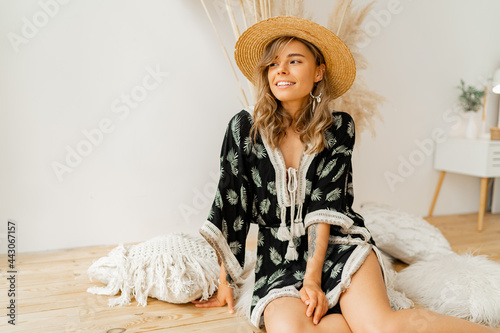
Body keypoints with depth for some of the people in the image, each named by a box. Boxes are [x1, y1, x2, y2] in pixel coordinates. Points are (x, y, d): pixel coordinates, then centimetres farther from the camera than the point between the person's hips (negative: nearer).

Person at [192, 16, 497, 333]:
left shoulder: (338, 127, 0)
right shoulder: (244, 128, -1)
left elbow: (326, 201, -8)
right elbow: (231, 205, 0)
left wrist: (313, 276, -17)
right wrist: (225, 282, 1)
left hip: (337, 242, -1)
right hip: (279, 255, 1)